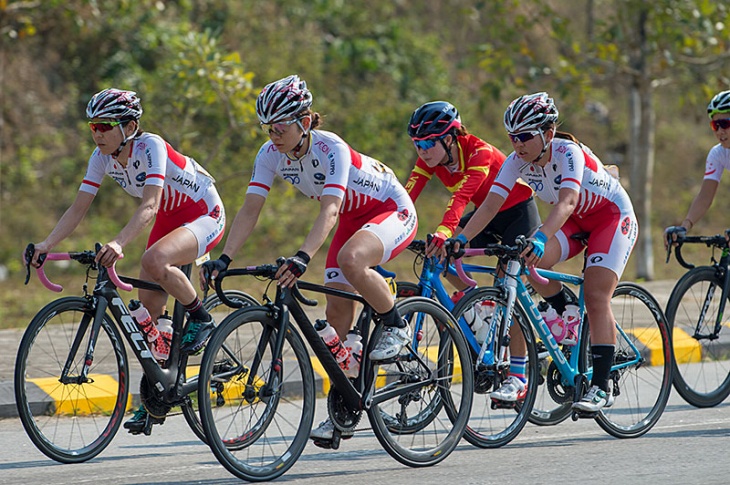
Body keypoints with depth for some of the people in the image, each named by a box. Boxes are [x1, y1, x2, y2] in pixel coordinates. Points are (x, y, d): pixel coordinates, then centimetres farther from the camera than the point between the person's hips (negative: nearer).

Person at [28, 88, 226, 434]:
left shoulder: (150, 147, -28)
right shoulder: (103, 157, -8)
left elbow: (149, 206, -40)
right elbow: (78, 208, -9)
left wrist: (118, 244, -55)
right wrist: (47, 244, -24)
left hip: (205, 216, -8)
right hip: (169, 220, 8)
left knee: (154, 261, -37)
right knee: (148, 312, 0)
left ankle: (201, 319, -12)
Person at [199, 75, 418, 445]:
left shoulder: (331, 148, -32)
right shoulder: (271, 154, -13)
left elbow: (329, 210, -42)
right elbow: (250, 210, -15)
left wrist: (302, 258, -55)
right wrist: (223, 259, -28)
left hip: (393, 210, -7)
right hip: (353, 218, 7)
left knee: (350, 259, -38)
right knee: (337, 311, -1)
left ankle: (396, 328, -14)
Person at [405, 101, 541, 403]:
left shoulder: (479, 153, -31)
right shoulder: (429, 158, -13)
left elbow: (462, 195, -46)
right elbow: (408, 194, -21)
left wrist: (443, 232, -60)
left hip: (518, 211, -6)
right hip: (487, 213, 6)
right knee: (441, 252, -18)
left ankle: (518, 378, -8)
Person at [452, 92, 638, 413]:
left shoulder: (567, 152, -32)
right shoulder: (517, 161, -15)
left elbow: (567, 201, -48)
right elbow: (491, 204, -22)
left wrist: (541, 238, -64)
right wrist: (461, 239, -37)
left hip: (613, 216, -5)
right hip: (576, 221, 5)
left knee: (595, 296, -19)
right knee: (532, 261, -24)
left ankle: (601, 387, -15)